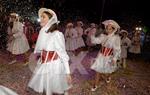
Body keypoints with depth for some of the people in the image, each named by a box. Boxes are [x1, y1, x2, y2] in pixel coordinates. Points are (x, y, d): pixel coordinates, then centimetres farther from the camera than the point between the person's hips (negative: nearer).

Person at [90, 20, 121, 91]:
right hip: (101, 56, 3)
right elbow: (95, 41, -10)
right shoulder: (103, 36, -3)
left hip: (109, 57, -2)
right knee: (98, 70, 5)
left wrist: (114, 59, -20)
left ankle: (108, 77, 54)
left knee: (106, 72, 17)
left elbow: (117, 50, -14)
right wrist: (92, 34, -26)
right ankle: (95, 85, 19)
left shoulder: (116, 38, -15)